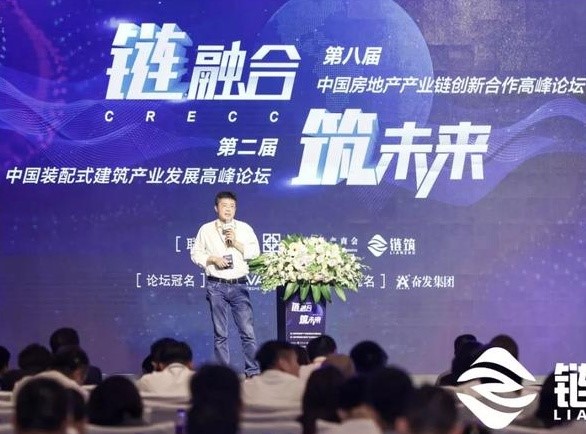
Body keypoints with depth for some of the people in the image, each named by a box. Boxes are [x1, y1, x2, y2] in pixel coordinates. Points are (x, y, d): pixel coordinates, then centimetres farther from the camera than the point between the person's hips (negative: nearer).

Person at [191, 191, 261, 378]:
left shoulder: (244, 228, 8)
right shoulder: (206, 230, 7)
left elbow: (255, 252, 2)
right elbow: (196, 254, 7)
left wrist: (236, 243, -9)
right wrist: (213, 259, -9)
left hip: (239, 285, 0)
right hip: (216, 286, 0)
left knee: (247, 330, -5)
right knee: (220, 333, 3)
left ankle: (253, 372, -2)